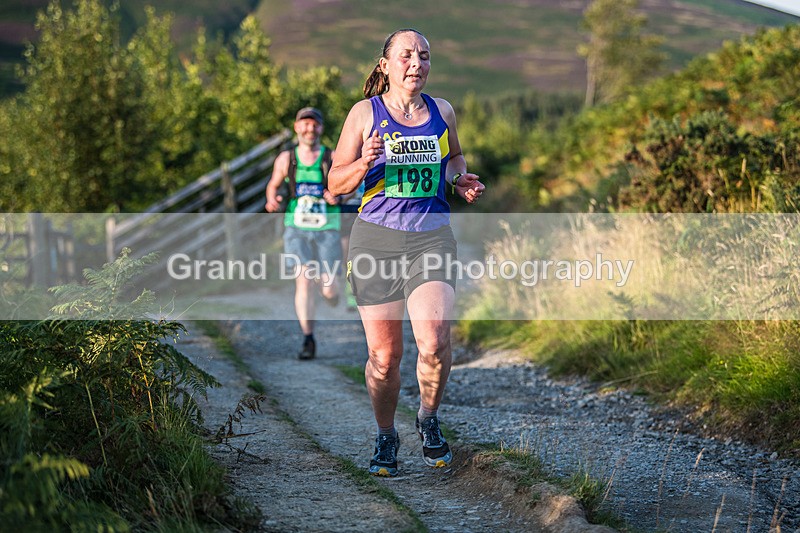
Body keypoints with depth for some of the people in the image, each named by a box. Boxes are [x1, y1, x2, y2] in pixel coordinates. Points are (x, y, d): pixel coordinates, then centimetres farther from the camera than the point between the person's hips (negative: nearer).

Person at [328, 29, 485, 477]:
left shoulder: (442, 112, 10)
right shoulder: (365, 114, 3)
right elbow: (335, 184, 4)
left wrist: (460, 181, 9)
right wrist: (366, 163, -16)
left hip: (432, 237, 1)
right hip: (377, 238, -1)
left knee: (434, 341, -19)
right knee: (384, 355, 1)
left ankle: (429, 420, 9)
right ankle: (386, 438, 25)